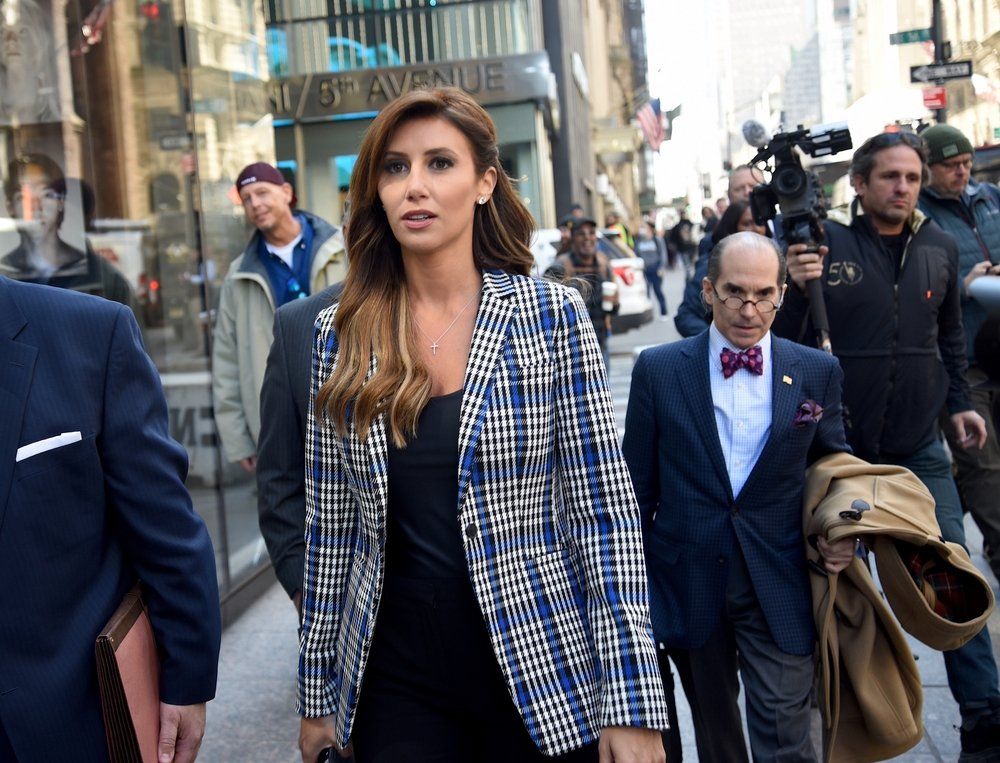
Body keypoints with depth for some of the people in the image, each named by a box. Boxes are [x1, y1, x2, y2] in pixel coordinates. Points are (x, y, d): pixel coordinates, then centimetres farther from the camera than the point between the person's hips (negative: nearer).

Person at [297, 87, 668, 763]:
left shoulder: (553, 314, -7)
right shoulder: (341, 336, 0)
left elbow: (605, 512, -8)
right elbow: (329, 525, 6)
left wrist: (631, 705, -11)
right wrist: (318, 695, 9)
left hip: (541, 668, -1)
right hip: (395, 679, 2)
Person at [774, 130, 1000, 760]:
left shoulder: (940, 247, 5)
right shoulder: (825, 241, -8)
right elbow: (784, 340, -7)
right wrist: (797, 288, -24)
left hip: (920, 447, 3)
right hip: (843, 446, -3)